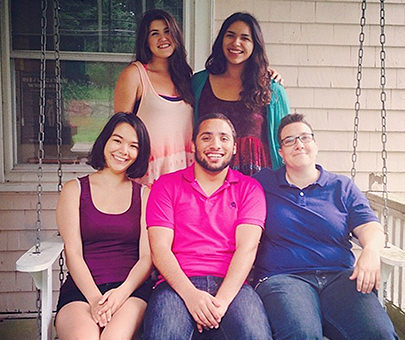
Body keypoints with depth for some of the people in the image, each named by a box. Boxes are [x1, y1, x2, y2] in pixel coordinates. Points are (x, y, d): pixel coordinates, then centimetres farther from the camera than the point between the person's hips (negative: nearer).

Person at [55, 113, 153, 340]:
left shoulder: (143, 195, 13)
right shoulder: (75, 190, 11)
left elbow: (147, 257, 5)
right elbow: (73, 253, 1)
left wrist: (122, 292, -14)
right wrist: (95, 298, -14)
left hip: (131, 289, 0)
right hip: (81, 290, 1)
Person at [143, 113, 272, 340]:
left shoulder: (249, 188, 13)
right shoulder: (167, 185, 12)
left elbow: (246, 247, -1)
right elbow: (160, 248, 0)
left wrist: (221, 300, -17)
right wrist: (190, 293, -17)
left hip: (231, 284, 1)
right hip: (178, 283, 0)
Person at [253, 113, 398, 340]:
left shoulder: (343, 187, 17)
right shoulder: (263, 184, 13)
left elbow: (370, 227, 8)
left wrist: (371, 251, -15)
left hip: (340, 276, 2)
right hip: (282, 277, -2)